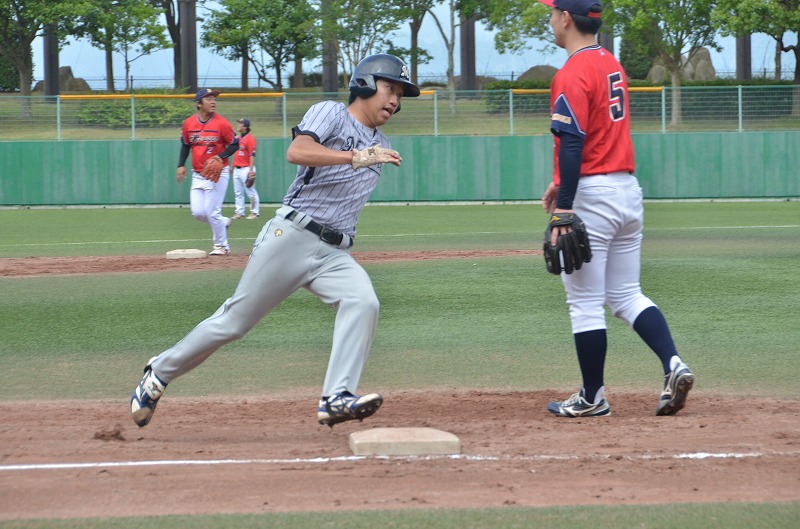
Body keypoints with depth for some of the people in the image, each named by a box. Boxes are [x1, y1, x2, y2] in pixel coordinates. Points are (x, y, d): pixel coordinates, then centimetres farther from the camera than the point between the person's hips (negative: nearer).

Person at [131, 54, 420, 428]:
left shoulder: (379, 146, 20)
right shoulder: (331, 114, -2)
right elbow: (296, 152, -23)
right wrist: (356, 157, -30)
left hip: (334, 253, 6)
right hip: (291, 238, -6)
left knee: (363, 302, -25)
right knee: (235, 321, 0)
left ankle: (336, 398, -32)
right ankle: (160, 373, 20)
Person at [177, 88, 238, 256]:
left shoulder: (222, 123, -11)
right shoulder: (189, 123, 1)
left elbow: (235, 144, -5)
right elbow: (185, 145, 15)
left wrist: (220, 157, -20)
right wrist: (181, 165, 3)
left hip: (217, 174, -5)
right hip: (197, 175, 5)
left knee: (212, 212, -6)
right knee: (198, 212, 2)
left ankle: (221, 246, 12)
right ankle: (223, 222, 30)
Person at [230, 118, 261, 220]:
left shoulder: (250, 138, -11)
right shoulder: (238, 138, 15)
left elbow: (252, 155, -16)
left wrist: (251, 170, -22)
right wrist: (232, 167, 21)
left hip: (246, 169, -9)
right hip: (237, 169, 9)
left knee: (251, 192, -5)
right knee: (238, 192, 9)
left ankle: (255, 212, 0)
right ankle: (239, 212, 14)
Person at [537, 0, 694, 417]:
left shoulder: (572, 75, -15)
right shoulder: (613, 66, 14)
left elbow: (572, 143, -22)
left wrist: (563, 209, -23)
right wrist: (562, 182, 27)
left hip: (591, 195, -9)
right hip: (628, 190, 9)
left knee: (585, 302, 2)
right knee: (626, 295, 14)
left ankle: (592, 398, 9)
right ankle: (673, 364, -5)